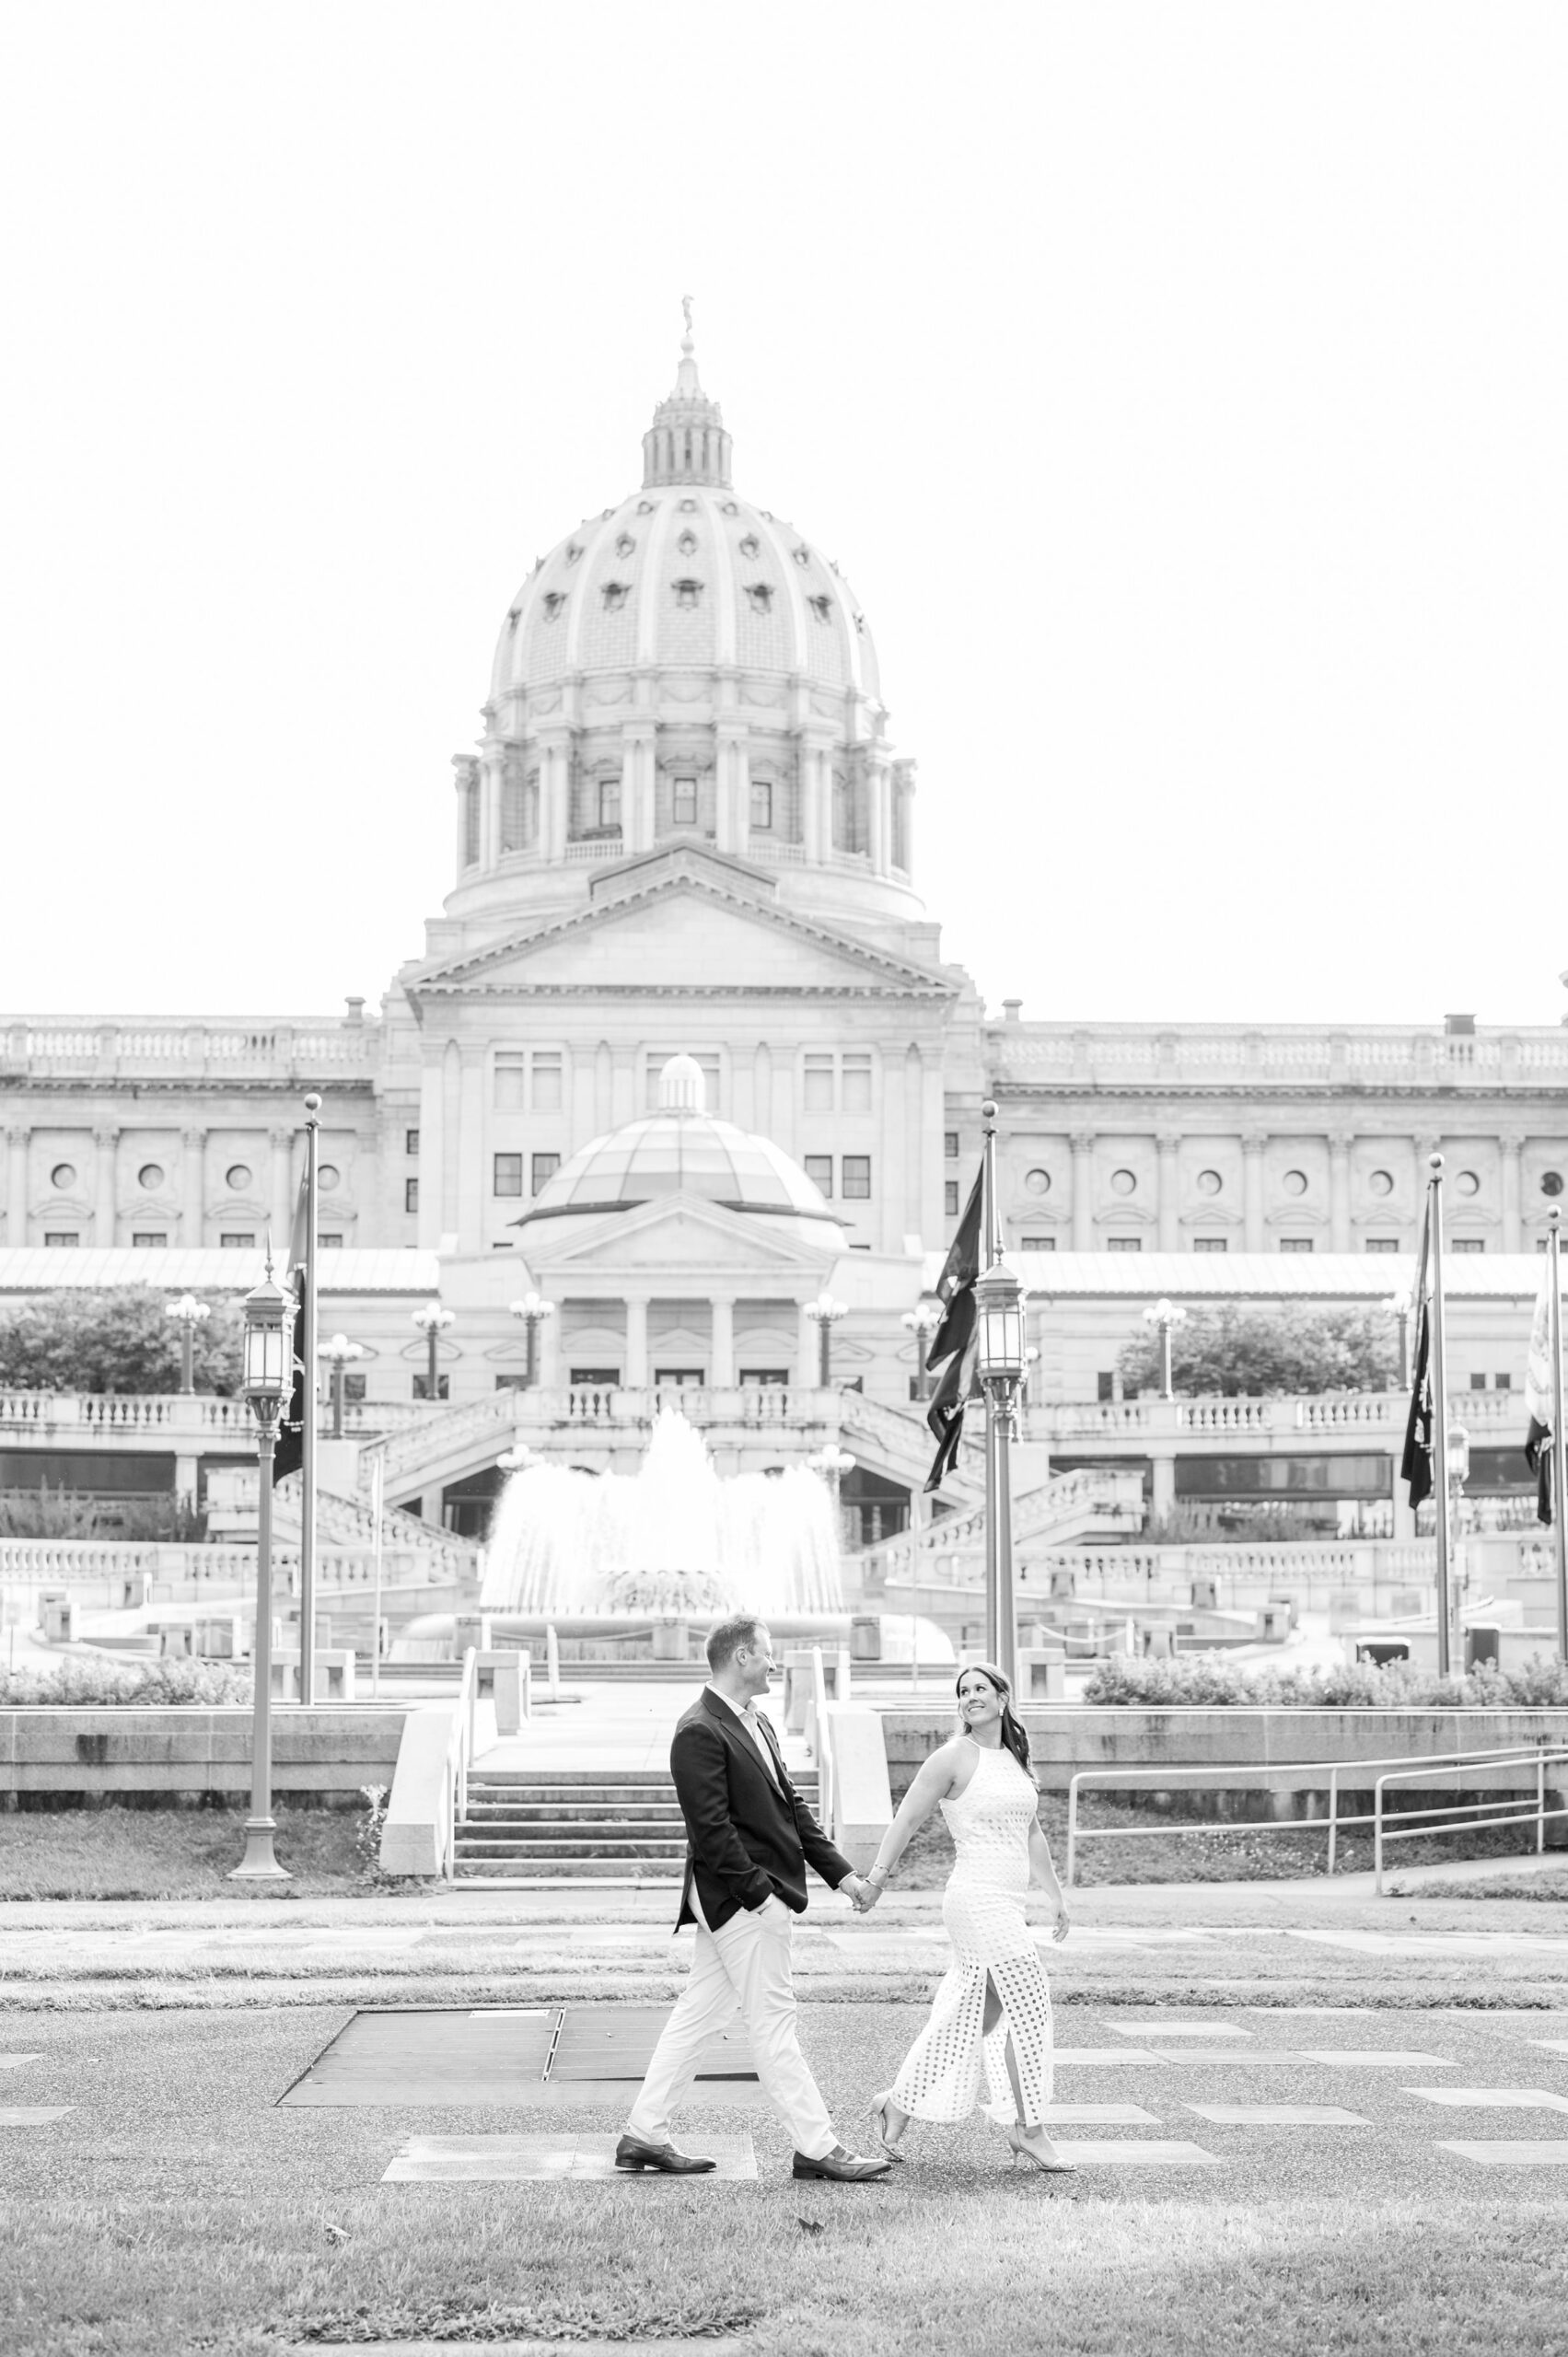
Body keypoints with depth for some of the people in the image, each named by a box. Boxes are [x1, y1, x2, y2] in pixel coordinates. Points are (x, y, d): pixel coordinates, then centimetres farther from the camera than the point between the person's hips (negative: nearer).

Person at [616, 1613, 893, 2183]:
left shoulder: (755, 1724, 16)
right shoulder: (700, 1733, -16)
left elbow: (791, 1806, 19)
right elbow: (711, 1827, -20)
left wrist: (840, 1872, 14)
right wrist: (759, 1892, -20)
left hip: (761, 1896, 10)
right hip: (739, 1898, -10)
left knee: (698, 2016, 12)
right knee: (772, 2020, -3)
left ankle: (644, 2135, 18)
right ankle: (816, 2147, 3)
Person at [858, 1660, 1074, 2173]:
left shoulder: (1015, 1761, 16)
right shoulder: (954, 1758, -7)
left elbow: (1031, 1833, 26)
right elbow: (906, 1819, -7)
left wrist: (1056, 1895, 28)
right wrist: (876, 1876, -11)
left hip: (1006, 1904, 8)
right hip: (978, 1897, -8)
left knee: (963, 2016, 9)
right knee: (1028, 2002, -8)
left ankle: (896, 2106, 18)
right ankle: (1028, 2130, 0)